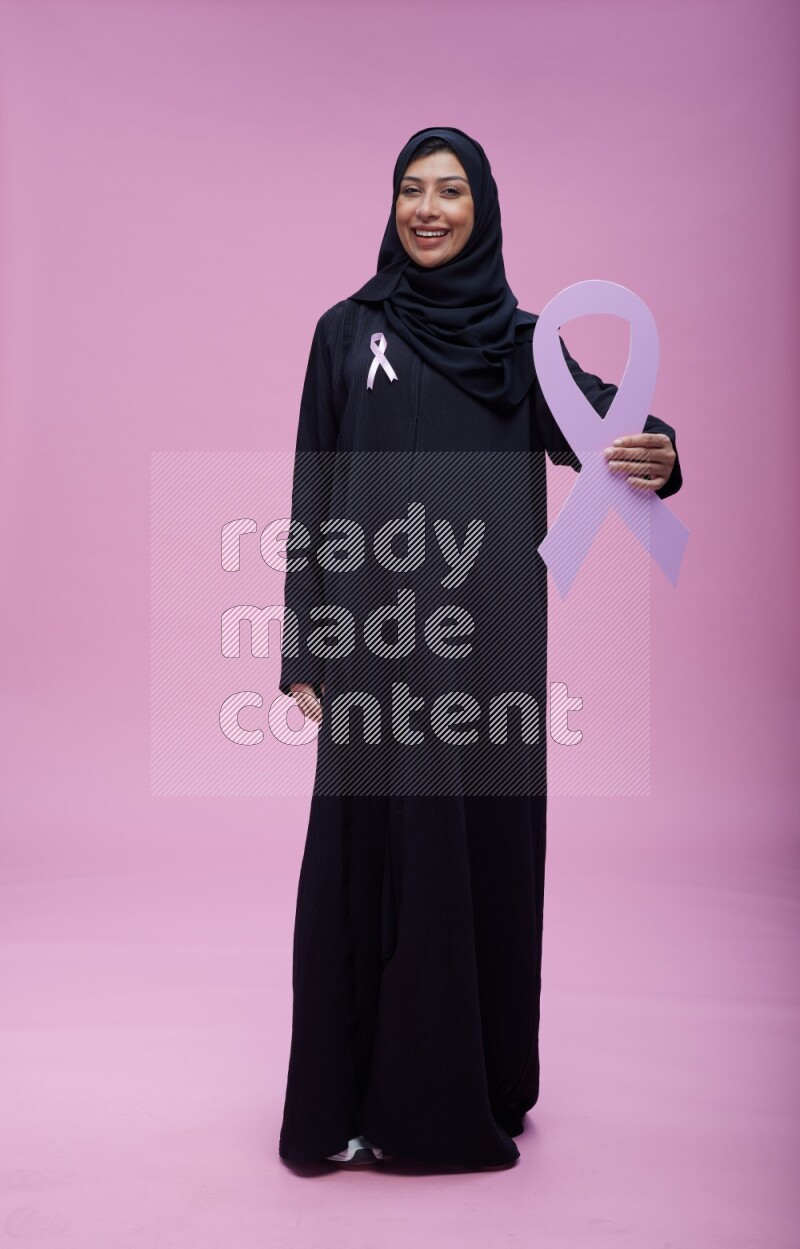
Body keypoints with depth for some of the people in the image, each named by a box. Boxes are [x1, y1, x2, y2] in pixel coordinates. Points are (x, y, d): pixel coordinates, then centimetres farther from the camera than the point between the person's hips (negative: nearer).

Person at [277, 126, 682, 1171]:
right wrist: (304, 647, -2)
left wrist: (652, 458, -32)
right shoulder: (348, 329, 7)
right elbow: (316, 495, 3)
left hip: (491, 634, 2)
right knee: (377, 849, 1)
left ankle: (480, 1087, 26)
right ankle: (360, 1095, 16)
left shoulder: (520, 339, 10)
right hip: (378, 631, -1)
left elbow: (593, 420, -8)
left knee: (489, 847, 7)